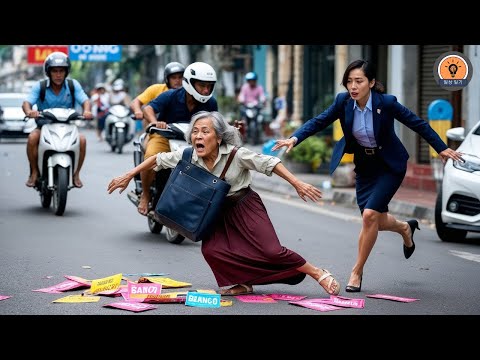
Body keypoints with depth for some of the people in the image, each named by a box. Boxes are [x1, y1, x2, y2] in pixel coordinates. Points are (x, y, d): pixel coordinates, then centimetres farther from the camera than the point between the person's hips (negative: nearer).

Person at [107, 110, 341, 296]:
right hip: (218, 212, 4)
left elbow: (269, 163, -23)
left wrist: (297, 184, -28)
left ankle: (319, 274, 0)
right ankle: (242, 284, 7)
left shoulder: (236, 154, -25)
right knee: (211, 250, -18)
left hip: (246, 207, -4)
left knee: (270, 251, -16)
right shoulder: (188, 157, -14)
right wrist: (128, 176, -1)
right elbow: (158, 160, -2)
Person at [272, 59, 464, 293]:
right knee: (375, 221, 7)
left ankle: (357, 272, -2)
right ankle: (405, 228, 44)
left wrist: (442, 149, -5)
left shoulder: (387, 102, -23)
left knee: (370, 214, -18)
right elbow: (319, 122, -8)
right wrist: (294, 139, -24)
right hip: (364, 165, 4)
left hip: (390, 165, -4)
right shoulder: (343, 101, -14)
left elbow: (418, 124, -12)